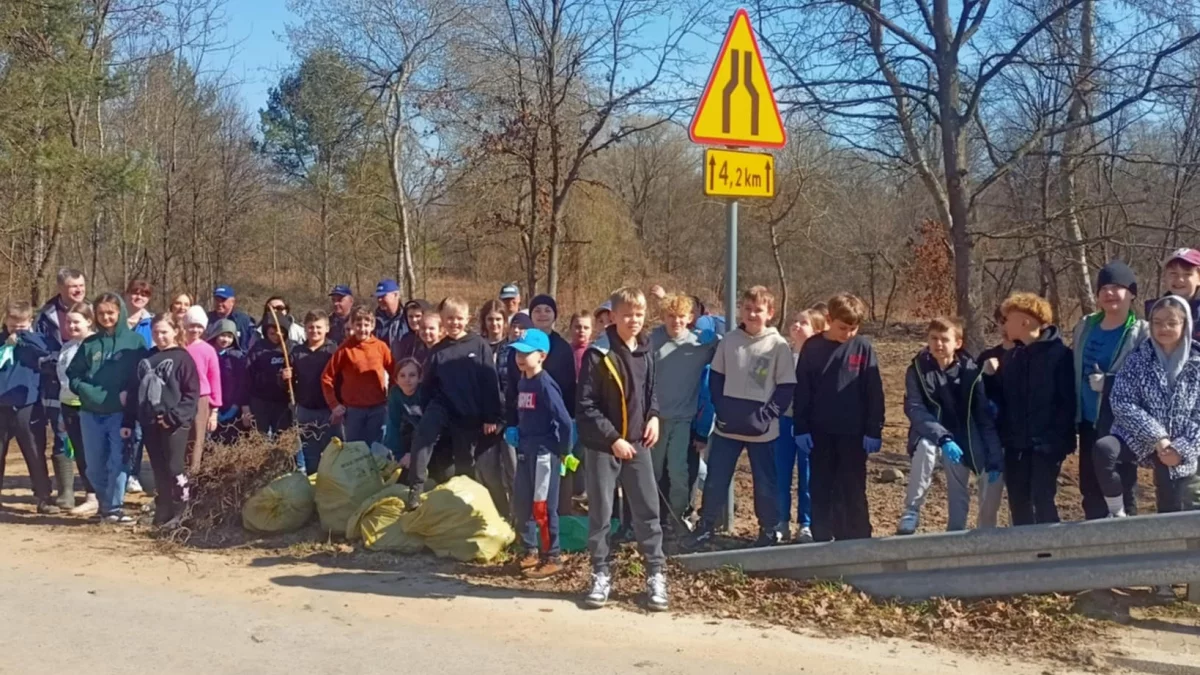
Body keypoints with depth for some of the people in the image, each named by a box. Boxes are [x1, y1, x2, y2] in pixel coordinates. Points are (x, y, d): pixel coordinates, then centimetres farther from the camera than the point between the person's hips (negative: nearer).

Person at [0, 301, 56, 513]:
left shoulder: (36, 339, 2)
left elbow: (48, 353, -18)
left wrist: (26, 337, -17)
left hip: (27, 406, -2)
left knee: (35, 454, 3)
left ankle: (44, 498, 9)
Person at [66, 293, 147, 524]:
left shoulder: (135, 341, 0)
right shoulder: (89, 343, 8)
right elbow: (73, 374, 11)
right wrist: (87, 392, -6)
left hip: (121, 414, -3)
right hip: (91, 414, 3)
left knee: (119, 461, -8)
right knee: (94, 465, 10)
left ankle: (114, 507, -2)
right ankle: (105, 503, 27)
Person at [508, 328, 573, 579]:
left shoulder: (545, 384, -17)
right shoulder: (522, 382, 8)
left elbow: (564, 421, -20)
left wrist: (563, 451, -12)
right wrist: (514, 431, 5)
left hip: (544, 452, -8)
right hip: (525, 451, 8)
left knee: (543, 507, -1)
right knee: (520, 504, 13)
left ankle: (552, 558, 10)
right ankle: (530, 551, 28)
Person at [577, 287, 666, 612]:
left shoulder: (645, 353, 5)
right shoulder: (598, 355, -12)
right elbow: (586, 406, -13)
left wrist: (653, 416, 2)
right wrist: (612, 439, -16)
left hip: (637, 443, 4)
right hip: (602, 445, -4)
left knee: (648, 509, 3)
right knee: (600, 512, 4)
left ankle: (656, 575, 11)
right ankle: (601, 575, 15)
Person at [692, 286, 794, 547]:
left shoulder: (779, 345, -7)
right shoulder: (729, 340, 2)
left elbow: (787, 387, -5)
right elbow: (716, 377, 9)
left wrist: (767, 415, -14)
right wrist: (721, 408, -3)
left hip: (762, 429, -2)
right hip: (727, 425, 2)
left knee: (765, 483, 8)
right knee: (715, 479, 9)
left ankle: (769, 530, 23)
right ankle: (706, 525, 23)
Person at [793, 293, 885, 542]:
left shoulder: (863, 347, -4)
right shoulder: (812, 347, -1)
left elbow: (874, 393, -4)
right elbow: (801, 391, 2)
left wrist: (874, 431, -7)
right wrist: (801, 428, -2)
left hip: (853, 432, -2)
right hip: (819, 431, 2)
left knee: (853, 491, 3)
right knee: (820, 490, 9)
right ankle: (822, 540, 19)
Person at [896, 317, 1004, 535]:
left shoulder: (970, 371, -13)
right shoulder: (918, 369, -15)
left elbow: (985, 416, -11)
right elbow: (914, 409, -25)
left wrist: (995, 459, -16)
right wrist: (942, 437, -39)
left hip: (962, 437, 2)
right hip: (929, 432, -2)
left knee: (959, 491, -2)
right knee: (925, 447, -33)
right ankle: (911, 513, -25)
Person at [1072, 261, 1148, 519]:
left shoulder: (1142, 333, -7)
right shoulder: (1084, 327, 8)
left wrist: (1108, 382, -23)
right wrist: (1074, 414, 6)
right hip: (1089, 421, 5)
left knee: (1120, 487, 1)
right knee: (1090, 488, 11)